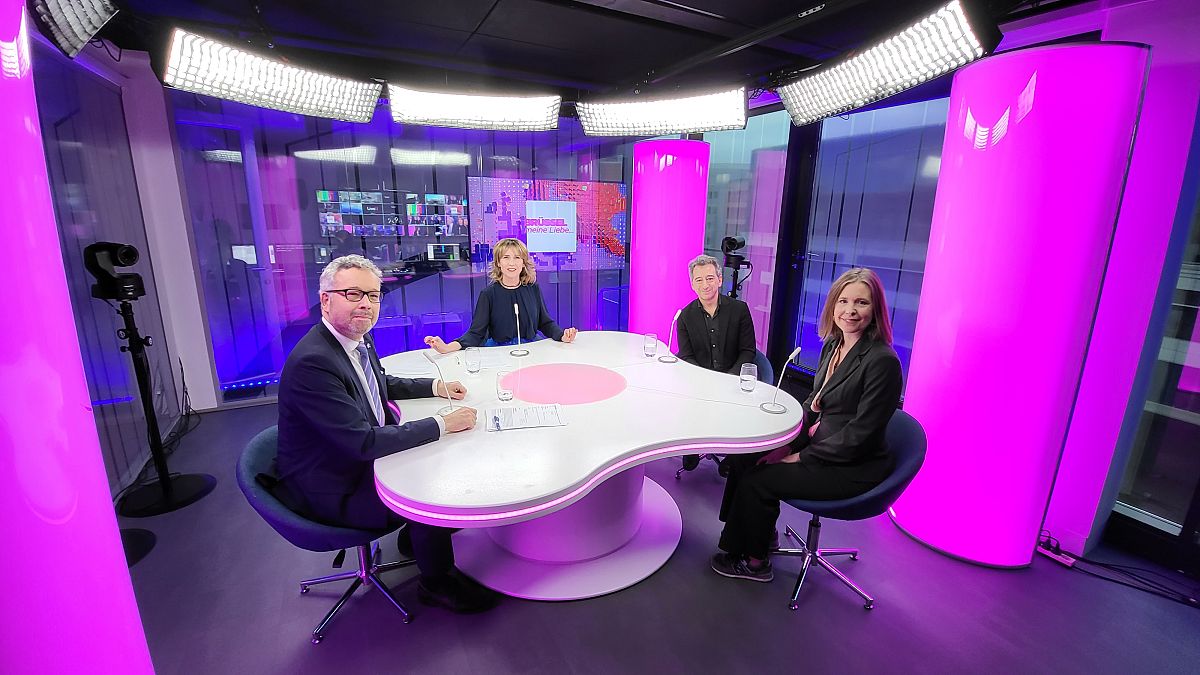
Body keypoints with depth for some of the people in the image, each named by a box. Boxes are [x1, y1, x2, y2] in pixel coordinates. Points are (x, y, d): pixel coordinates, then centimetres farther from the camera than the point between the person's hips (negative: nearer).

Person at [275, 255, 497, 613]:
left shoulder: (359, 338, -2)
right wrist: (442, 424, -27)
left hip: (360, 458, 9)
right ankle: (437, 581, 9)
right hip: (330, 488, -9)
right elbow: (364, 442, -32)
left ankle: (416, 535, 31)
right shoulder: (311, 362, -30)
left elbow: (381, 384, 19)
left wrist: (436, 386, 6)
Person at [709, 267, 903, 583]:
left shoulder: (882, 361, -22)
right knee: (745, 458, -2)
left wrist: (801, 456, -16)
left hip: (853, 467, -8)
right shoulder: (832, 345, 3)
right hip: (820, 444, 8)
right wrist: (789, 444, -2)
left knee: (758, 480, -12)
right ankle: (763, 533, 20)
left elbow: (859, 434, -22)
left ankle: (755, 562, 13)